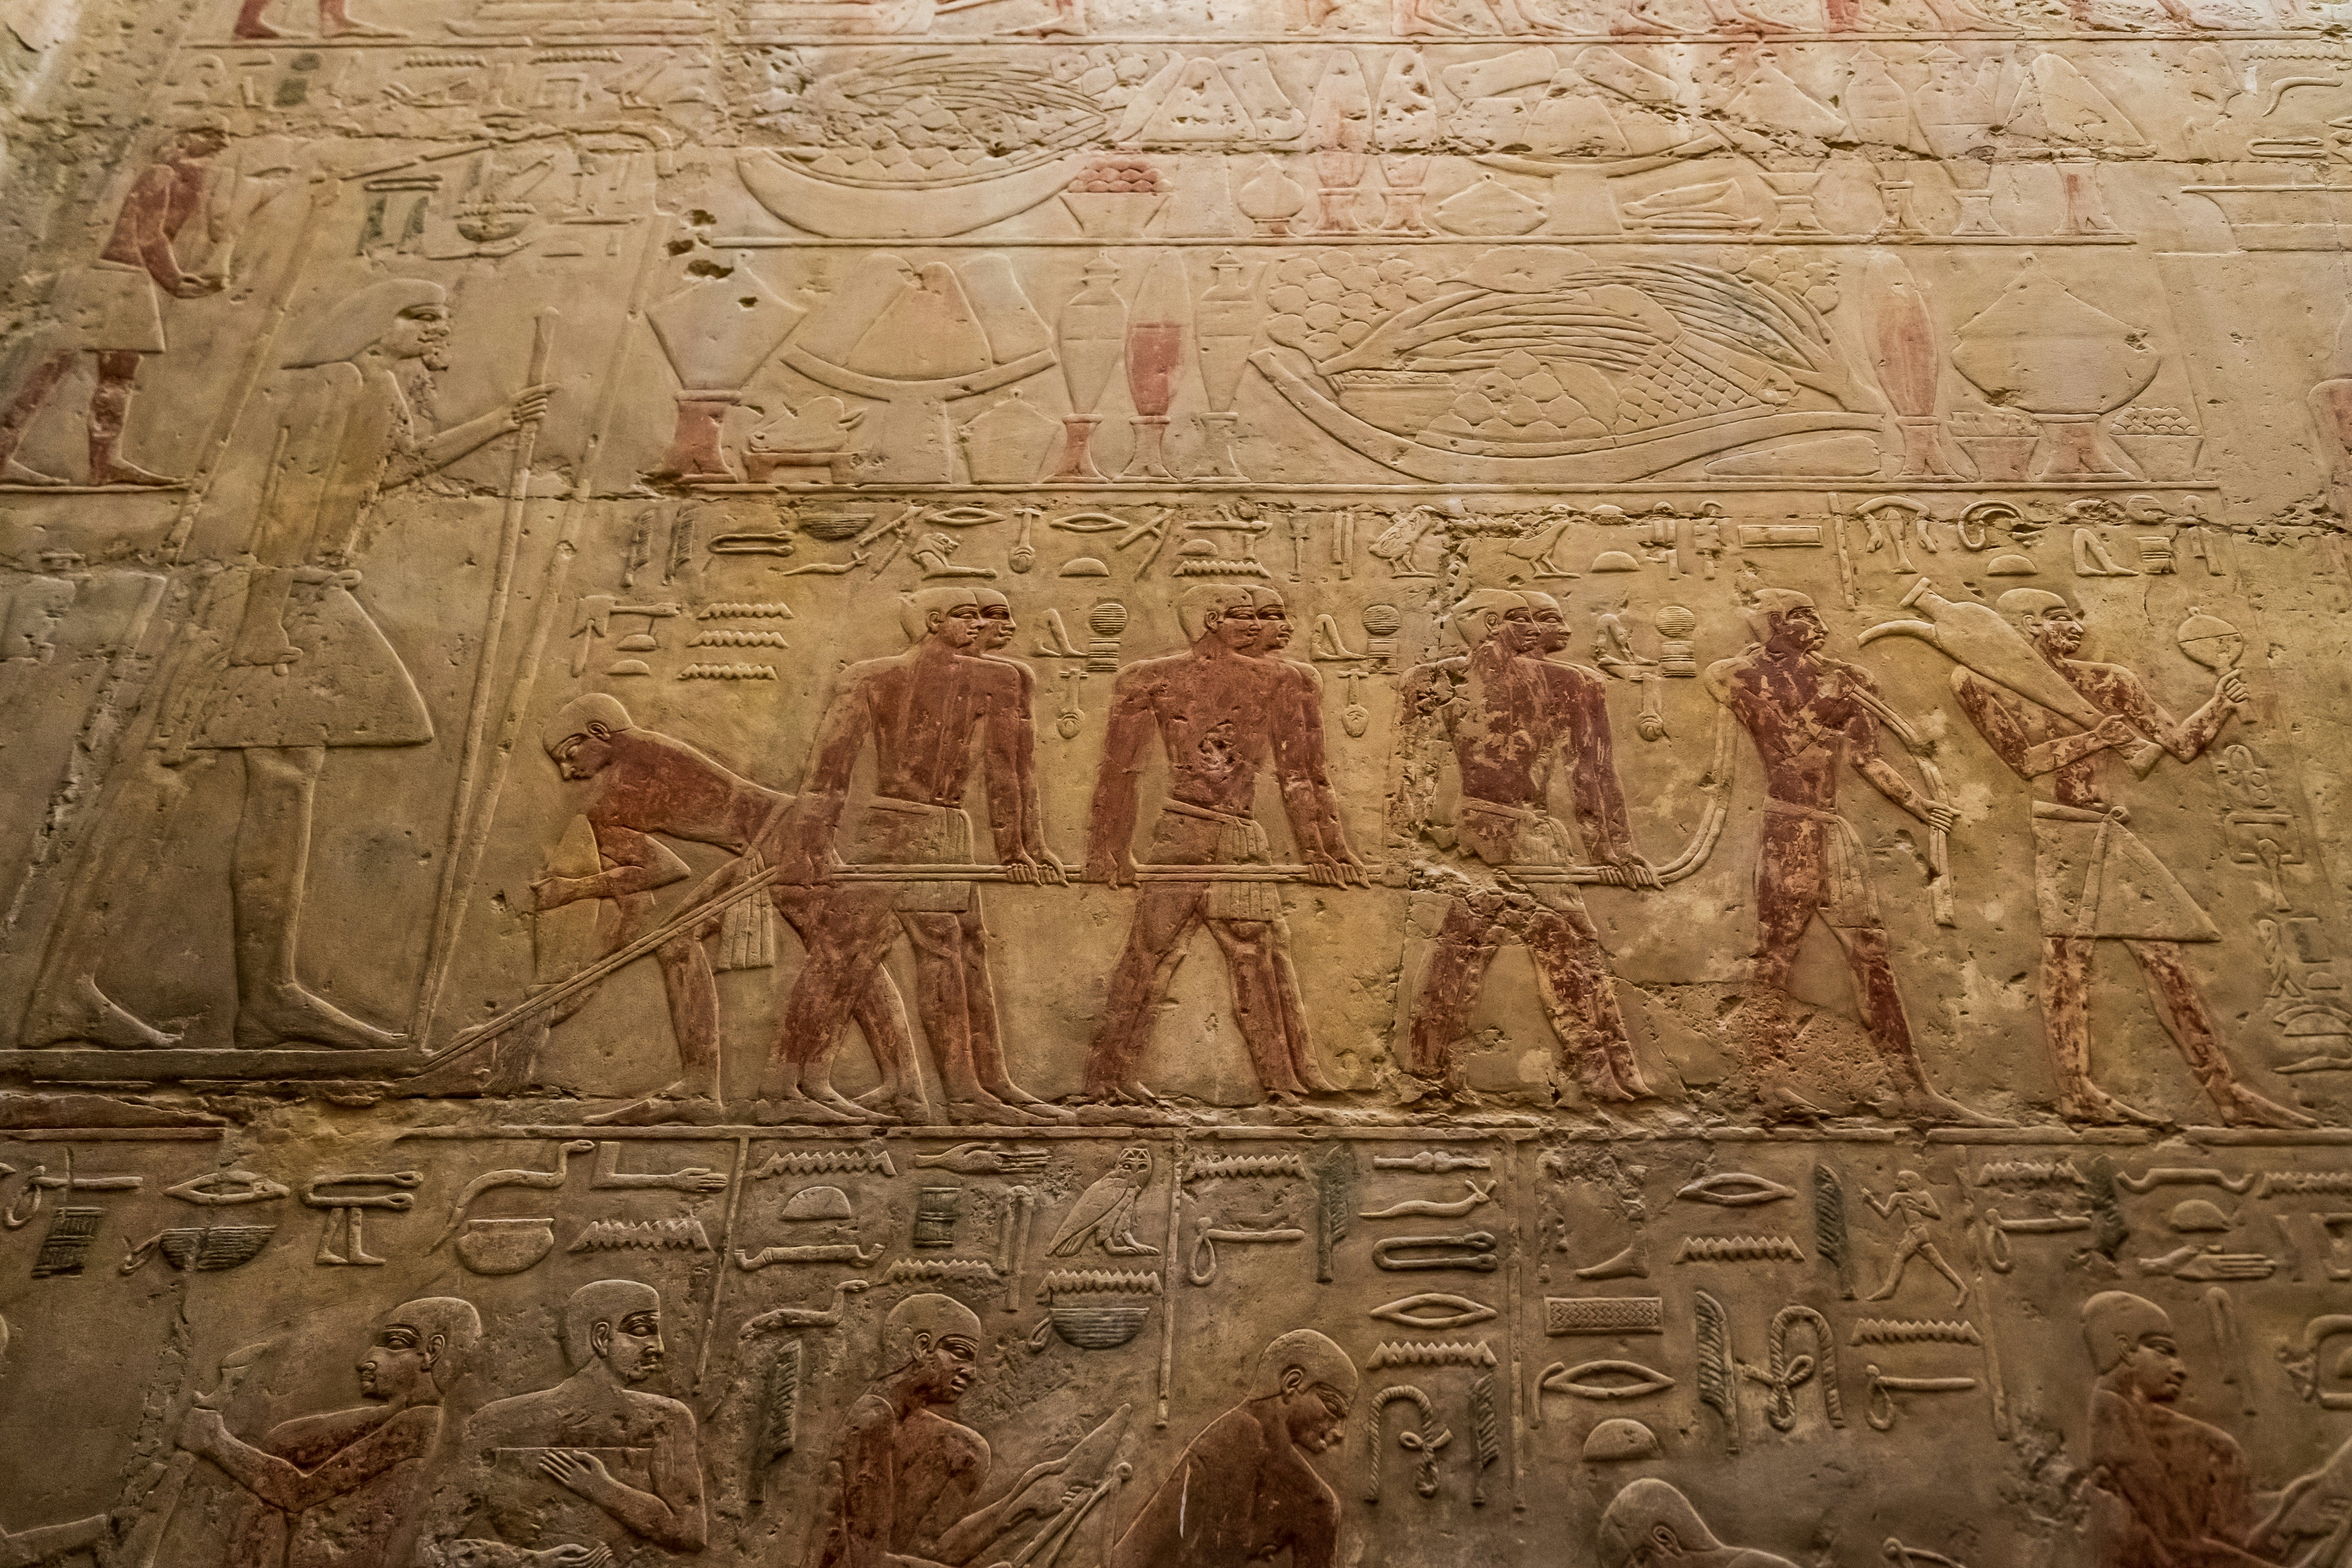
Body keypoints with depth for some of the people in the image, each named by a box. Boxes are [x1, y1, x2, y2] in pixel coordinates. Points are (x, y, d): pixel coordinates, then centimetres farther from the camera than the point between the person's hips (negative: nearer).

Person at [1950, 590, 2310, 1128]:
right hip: (2053, 832, -5)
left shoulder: (2109, 683, 14)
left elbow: (2181, 743, 12)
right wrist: (2095, 739, -9)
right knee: (2067, 954, -10)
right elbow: (2022, 759, -8)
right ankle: (2076, 1091, -8)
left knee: (2162, 953, 1)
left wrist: (2218, 708, -4)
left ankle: (2228, 1092, 3)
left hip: (2106, 835, 5)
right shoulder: (1984, 684, 1)